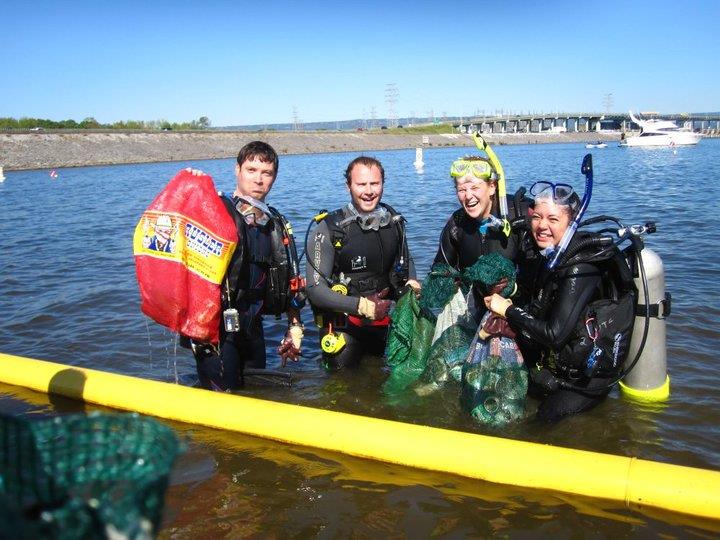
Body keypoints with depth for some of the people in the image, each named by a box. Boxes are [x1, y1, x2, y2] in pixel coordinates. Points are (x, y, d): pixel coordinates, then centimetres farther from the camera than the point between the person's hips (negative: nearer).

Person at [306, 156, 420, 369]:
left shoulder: (394, 221, 0)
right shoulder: (330, 229, -17)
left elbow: (406, 261, 19)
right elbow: (315, 289, -19)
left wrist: (412, 284, -1)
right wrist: (361, 306, -28)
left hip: (386, 325, 5)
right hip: (344, 329, -5)